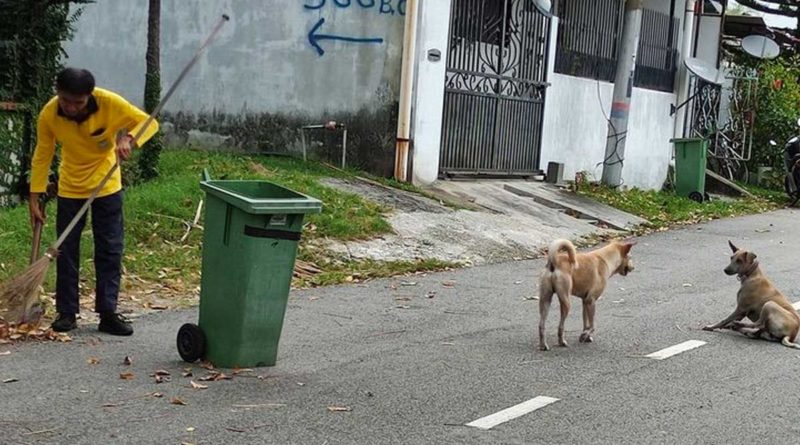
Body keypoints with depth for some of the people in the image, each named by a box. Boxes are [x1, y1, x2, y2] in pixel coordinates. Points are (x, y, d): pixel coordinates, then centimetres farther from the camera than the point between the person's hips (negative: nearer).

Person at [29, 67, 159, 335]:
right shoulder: (48, 115, -19)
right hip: (70, 188, 1)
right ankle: (66, 313, 12)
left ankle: (108, 314, 5)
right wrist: (34, 199, -10)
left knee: (110, 251, -1)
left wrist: (129, 139, -38)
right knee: (66, 251, 3)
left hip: (107, 186, -1)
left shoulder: (109, 103, -24)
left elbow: (148, 122, -17)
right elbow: (42, 157, -9)